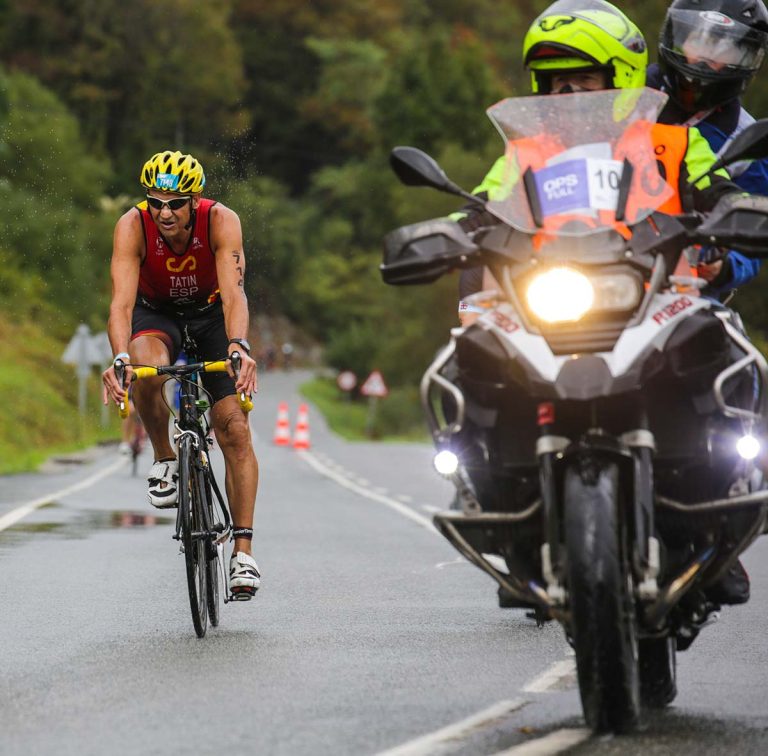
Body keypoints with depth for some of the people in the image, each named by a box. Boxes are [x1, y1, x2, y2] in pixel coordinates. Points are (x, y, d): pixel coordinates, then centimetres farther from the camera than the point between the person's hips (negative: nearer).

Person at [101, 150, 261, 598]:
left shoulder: (221, 221, -30)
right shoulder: (133, 226, -29)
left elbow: (233, 293, -41)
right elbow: (122, 299, -38)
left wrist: (239, 346, -60)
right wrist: (120, 358, -56)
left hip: (211, 313, 0)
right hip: (156, 312, 0)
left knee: (235, 431, -11)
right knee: (145, 369, -36)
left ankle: (243, 550, -7)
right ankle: (165, 458, -10)